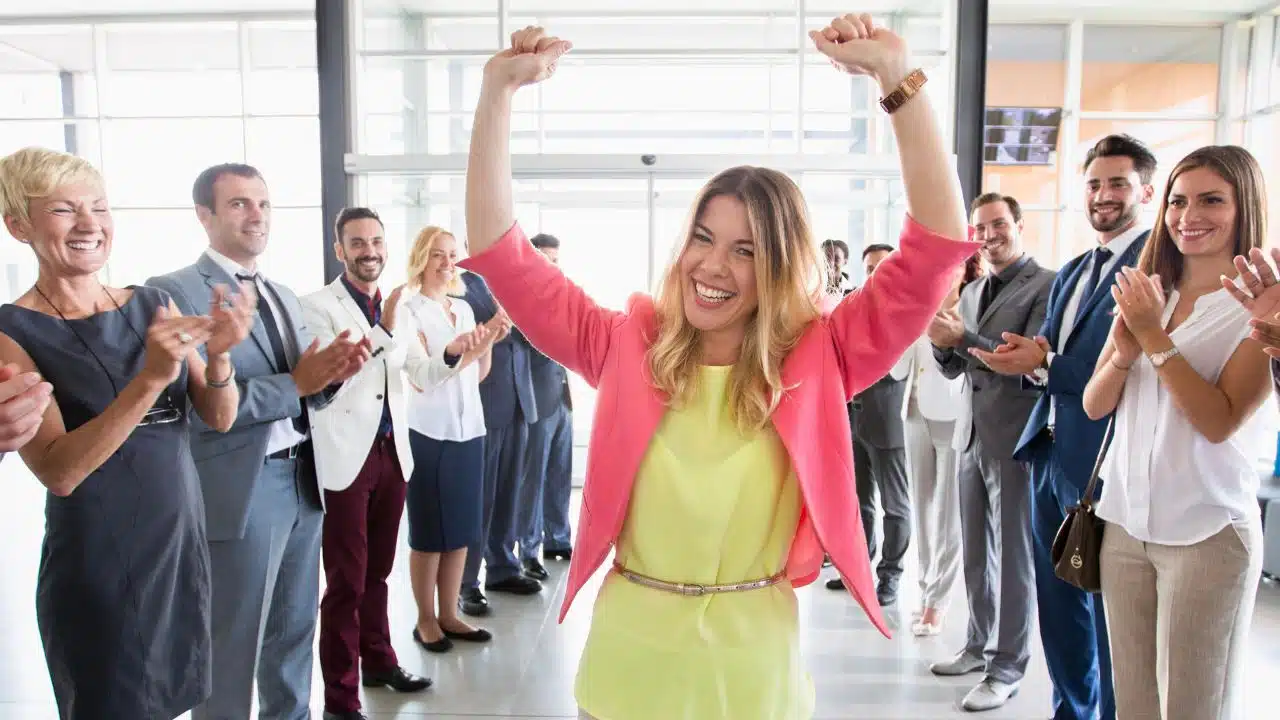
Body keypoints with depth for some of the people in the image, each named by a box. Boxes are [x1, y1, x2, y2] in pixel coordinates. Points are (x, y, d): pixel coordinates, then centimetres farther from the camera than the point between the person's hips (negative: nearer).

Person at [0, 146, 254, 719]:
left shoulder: (153, 304, 2)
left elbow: (219, 418, 0)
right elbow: (59, 470, -21)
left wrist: (218, 353, -20)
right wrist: (151, 378, -32)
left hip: (183, 541, 5)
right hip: (98, 568, -4)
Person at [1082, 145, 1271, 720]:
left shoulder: (1258, 305, -6)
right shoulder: (1145, 294, 9)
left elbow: (1221, 422, -16)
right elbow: (1094, 406, 5)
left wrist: (1156, 338, -18)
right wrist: (1124, 352, -13)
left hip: (1207, 533, -4)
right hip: (1124, 523, 5)